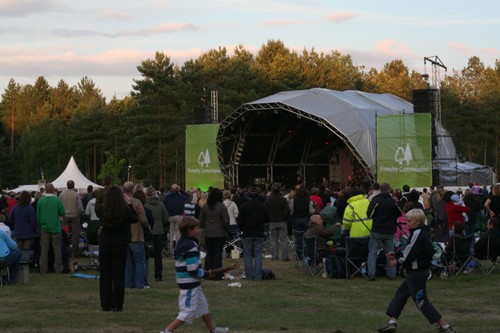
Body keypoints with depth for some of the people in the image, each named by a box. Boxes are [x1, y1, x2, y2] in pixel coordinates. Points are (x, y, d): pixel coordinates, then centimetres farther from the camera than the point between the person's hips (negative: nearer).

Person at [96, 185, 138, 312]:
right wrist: (131, 207, 9)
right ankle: (117, 305, 4)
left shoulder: (101, 209, -9)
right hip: (120, 244, -2)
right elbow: (135, 219, -1)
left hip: (105, 244, 2)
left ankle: (105, 305, 13)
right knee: (118, 275, 4)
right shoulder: (124, 210, -14)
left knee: (105, 275, 11)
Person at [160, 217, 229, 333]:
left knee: (202, 305, 22)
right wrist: (206, 274, -8)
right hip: (190, 284, -10)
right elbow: (193, 271, -25)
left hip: (192, 284, 10)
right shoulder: (191, 247, -23)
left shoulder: (182, 243, 8)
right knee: (189, 311, -3)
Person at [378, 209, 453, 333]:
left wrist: (398, 261, -4)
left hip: (417, 273, -10)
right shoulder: (423, 233, 10)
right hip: (415, 272, 10)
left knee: (421, 301, -4)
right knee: (400, 294, 14)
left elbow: (409, 254, -22)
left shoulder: (418, 233, -19)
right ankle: (392, 323, 16)